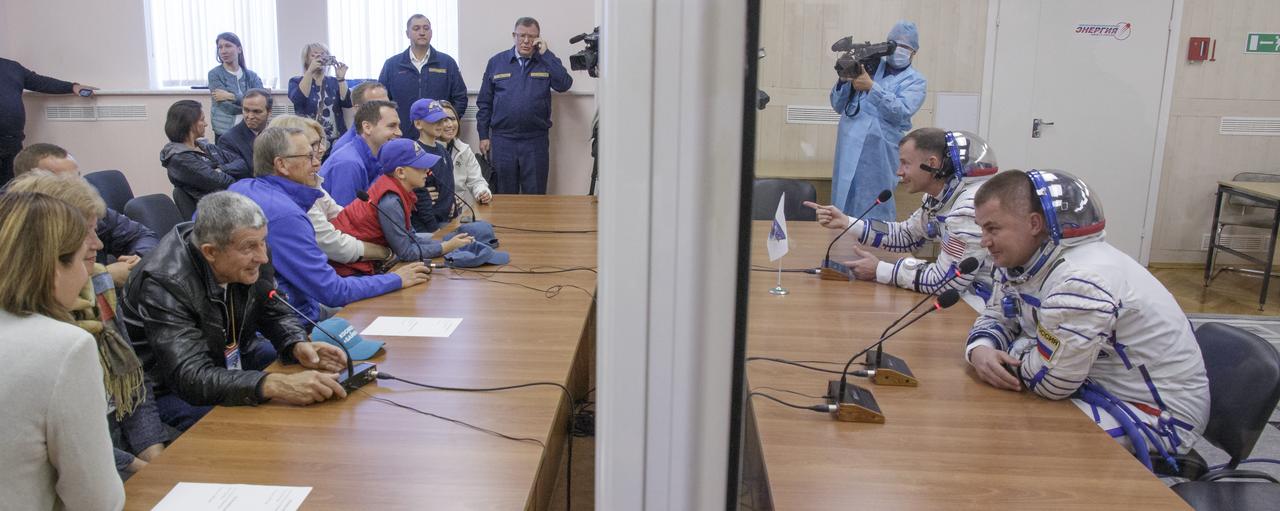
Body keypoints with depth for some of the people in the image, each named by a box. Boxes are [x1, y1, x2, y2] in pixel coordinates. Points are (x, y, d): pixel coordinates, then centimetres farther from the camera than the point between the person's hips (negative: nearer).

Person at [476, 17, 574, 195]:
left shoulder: (546, 62, 7)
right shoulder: (497, 62, 8)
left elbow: (564, 84, -12)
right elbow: (484, 102, 10)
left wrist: (545, 53, -9)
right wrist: (483, 136, 5)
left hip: (536, 141, 0)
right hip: (502, 140, 1)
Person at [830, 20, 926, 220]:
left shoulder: (915, 81, 7)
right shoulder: (867, 65, 14)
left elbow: (901, 112, -12)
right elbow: (838, 106, 12)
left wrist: (871, 87, -20)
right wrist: (844, 80, -7)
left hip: (880, 154, -3)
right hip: (849, 149, 3)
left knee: (873, 212, 0)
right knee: (842, 204, 6)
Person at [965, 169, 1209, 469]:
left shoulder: (1080, 281, -32)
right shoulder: (1021, 260, -3)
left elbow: (1047, 381, -27)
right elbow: (996, 318, 9)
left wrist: (1009, 352, -7)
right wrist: (980, 350, -14)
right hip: (1101, 386, 9)